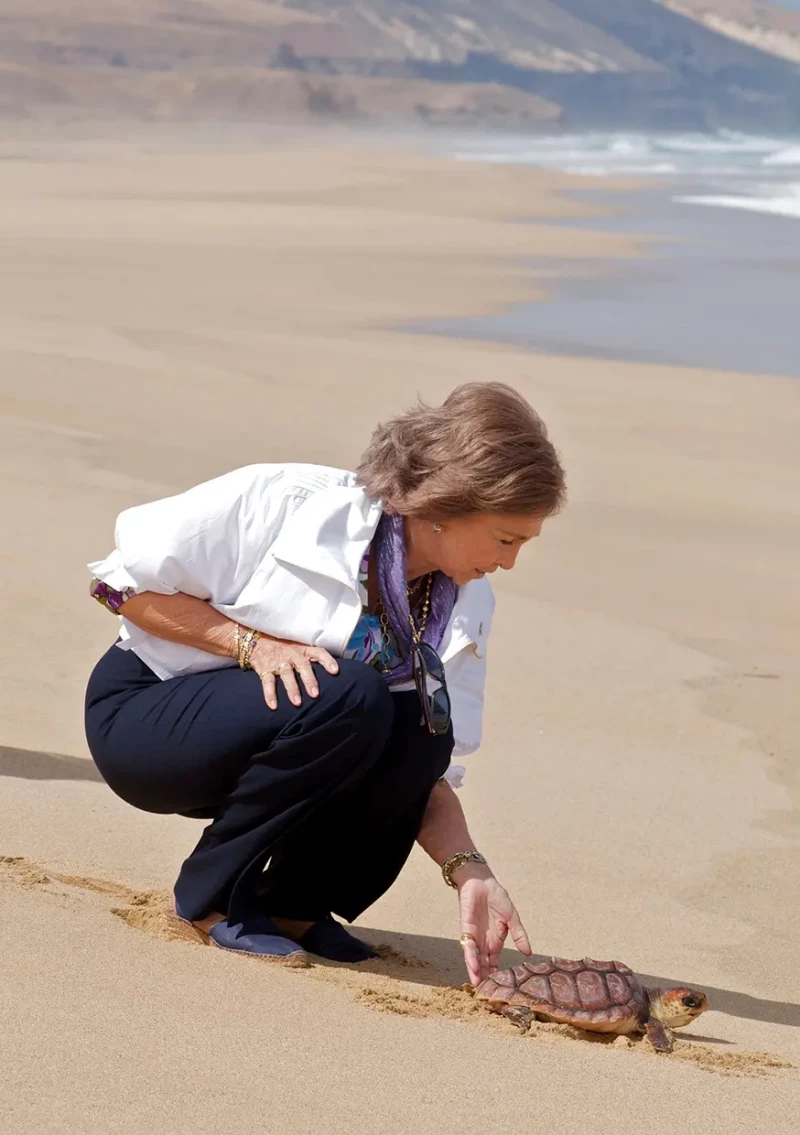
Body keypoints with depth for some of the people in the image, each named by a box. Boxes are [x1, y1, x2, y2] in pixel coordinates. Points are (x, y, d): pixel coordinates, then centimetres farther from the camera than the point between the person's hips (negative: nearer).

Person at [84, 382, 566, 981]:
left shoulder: (467, 606, -4)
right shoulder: (287, 502, -22)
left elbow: (429, 768, -4)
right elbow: (123, 581, -15)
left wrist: (469, 871, -21)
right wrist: (252, 643, -25)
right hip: (139, 711, -5)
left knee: (420, 727, -24)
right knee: (345, 696, -32)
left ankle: (297, 905, -4)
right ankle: (213, 896, -14)